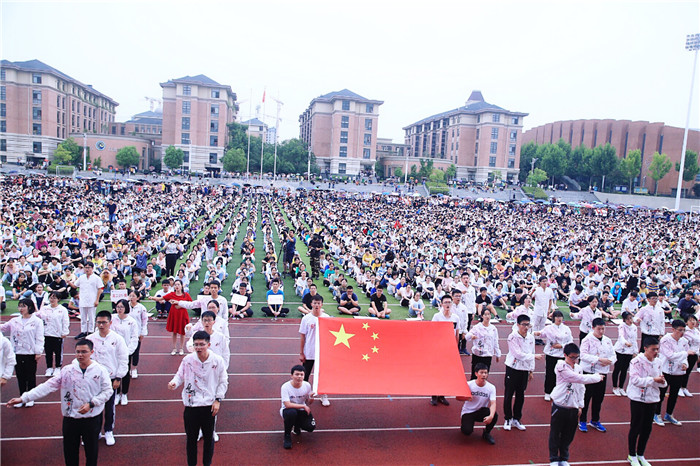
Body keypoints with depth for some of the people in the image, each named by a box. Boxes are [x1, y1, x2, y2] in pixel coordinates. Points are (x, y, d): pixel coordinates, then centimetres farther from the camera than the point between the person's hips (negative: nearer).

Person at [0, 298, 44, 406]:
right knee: (20, 377, 11)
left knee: (31, 376, 7)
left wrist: (38, 352, -11)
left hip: (31, 354, -4)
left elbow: (39, 338, -7)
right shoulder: (14, 321, 8)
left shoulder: (37, 321, -5)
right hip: (17, 353, 4)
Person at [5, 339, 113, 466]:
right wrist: (24, 398, -14)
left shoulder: (100, 370, -9)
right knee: (70, 450, 14)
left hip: (92, 418, -2)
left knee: (91, 449, 12)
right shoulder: (67, 370, -3)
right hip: (70, 418, 2)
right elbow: (48, 386, -7)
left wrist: (91, 404, -16)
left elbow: (108, 391, -6)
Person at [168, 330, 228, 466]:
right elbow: (180, 375, 4)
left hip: (209, 406, 0)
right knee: (191, 437, 14)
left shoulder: (217, 360, -10)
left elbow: (223, 382, 0)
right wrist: (174, 383, -18)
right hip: (191, 405, 0)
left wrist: (218, 399, -4)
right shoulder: (187, 359, -10)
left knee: (209, 437, 15)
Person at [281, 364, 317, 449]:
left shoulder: (307, 385, -10)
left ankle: (297, 425, 19)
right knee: (291, 412, -39)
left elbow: (308, 403, 1)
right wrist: (303, 406, -27)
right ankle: (287, 435, -10)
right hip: (288, 410, -4)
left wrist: (311, 399, -23)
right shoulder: (285, 387, -22)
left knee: (311, 427, -19)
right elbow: (287, 405, -30)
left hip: (301, 411, 4)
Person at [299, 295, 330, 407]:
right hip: (308, 353, -1)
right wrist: (301, 353, -2)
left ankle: (324, 396, 25)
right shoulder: (306, 318, -5)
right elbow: (302, 337, -1)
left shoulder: (327, 318, -2)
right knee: (305, 375, 9)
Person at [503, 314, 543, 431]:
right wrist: (534, 356, -24)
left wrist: (531, 370, 12)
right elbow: (518, 354, -21)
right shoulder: (513, 337, -15)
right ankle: (508, 419, 19)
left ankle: (516, 419, 26)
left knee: (520, 395, 12)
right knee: (509, 394, 3)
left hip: (524, 370, 5)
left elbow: (531, 354, 11)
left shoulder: (531, 337, 3)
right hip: (513, 368, -5)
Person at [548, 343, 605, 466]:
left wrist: (580, 405, 13)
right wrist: (597, 377, -11)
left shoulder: (579, 368, 7)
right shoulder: (561, 367, -14)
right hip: (559, 407, -5)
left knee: (568, 435, 14)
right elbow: (578, 378, -22)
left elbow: (580, 388, 15)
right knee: (555, 434, 7)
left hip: (573, 408, 5)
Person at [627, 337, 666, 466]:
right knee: (635, 427, 5)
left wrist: (662, 381, -13)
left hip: (652, 398, 6)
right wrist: (653, 379, -28)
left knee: (647, 428, 13)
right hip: (638, 398, -6)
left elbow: (659, 380, 10)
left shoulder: (658, 362, 4)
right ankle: (632, 456, 21)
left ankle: (640, 455, 30)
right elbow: (635, 380, -22)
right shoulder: (636, 361, -15)